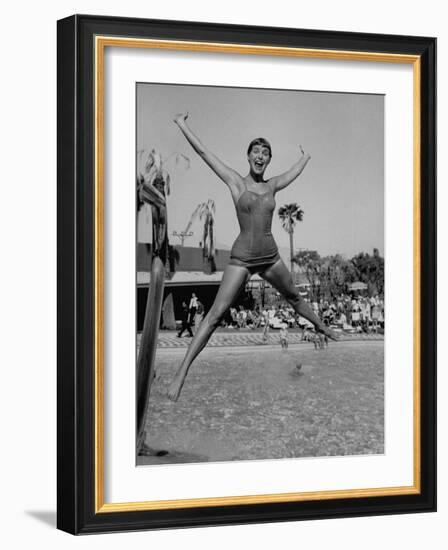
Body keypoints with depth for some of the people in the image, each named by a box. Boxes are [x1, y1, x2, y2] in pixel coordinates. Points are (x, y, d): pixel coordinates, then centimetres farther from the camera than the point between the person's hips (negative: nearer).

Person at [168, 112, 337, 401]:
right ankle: (181, 373, -14)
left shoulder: (272, 186, 5)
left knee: (294, 296, 26)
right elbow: (203, 151, -3)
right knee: (215, 315, -12)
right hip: (242, 258, -4)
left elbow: (295, 171, 28)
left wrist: (305, 156, 46)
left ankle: (321, 326, 54)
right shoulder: (235, 181, -5)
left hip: (270, 256, 4)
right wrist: (182, 124, 0)